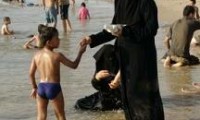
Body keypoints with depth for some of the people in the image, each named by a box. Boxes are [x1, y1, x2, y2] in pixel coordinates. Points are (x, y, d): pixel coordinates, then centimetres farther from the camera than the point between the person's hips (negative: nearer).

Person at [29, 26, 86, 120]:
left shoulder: (37, 55, 1)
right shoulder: (57, 56, -13)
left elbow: (31, 73, 6)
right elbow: (74, 65, -5)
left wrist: (34, 88, 19)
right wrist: (80, 52, 8)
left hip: (41, 87, 4)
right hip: (54, 88, -4)